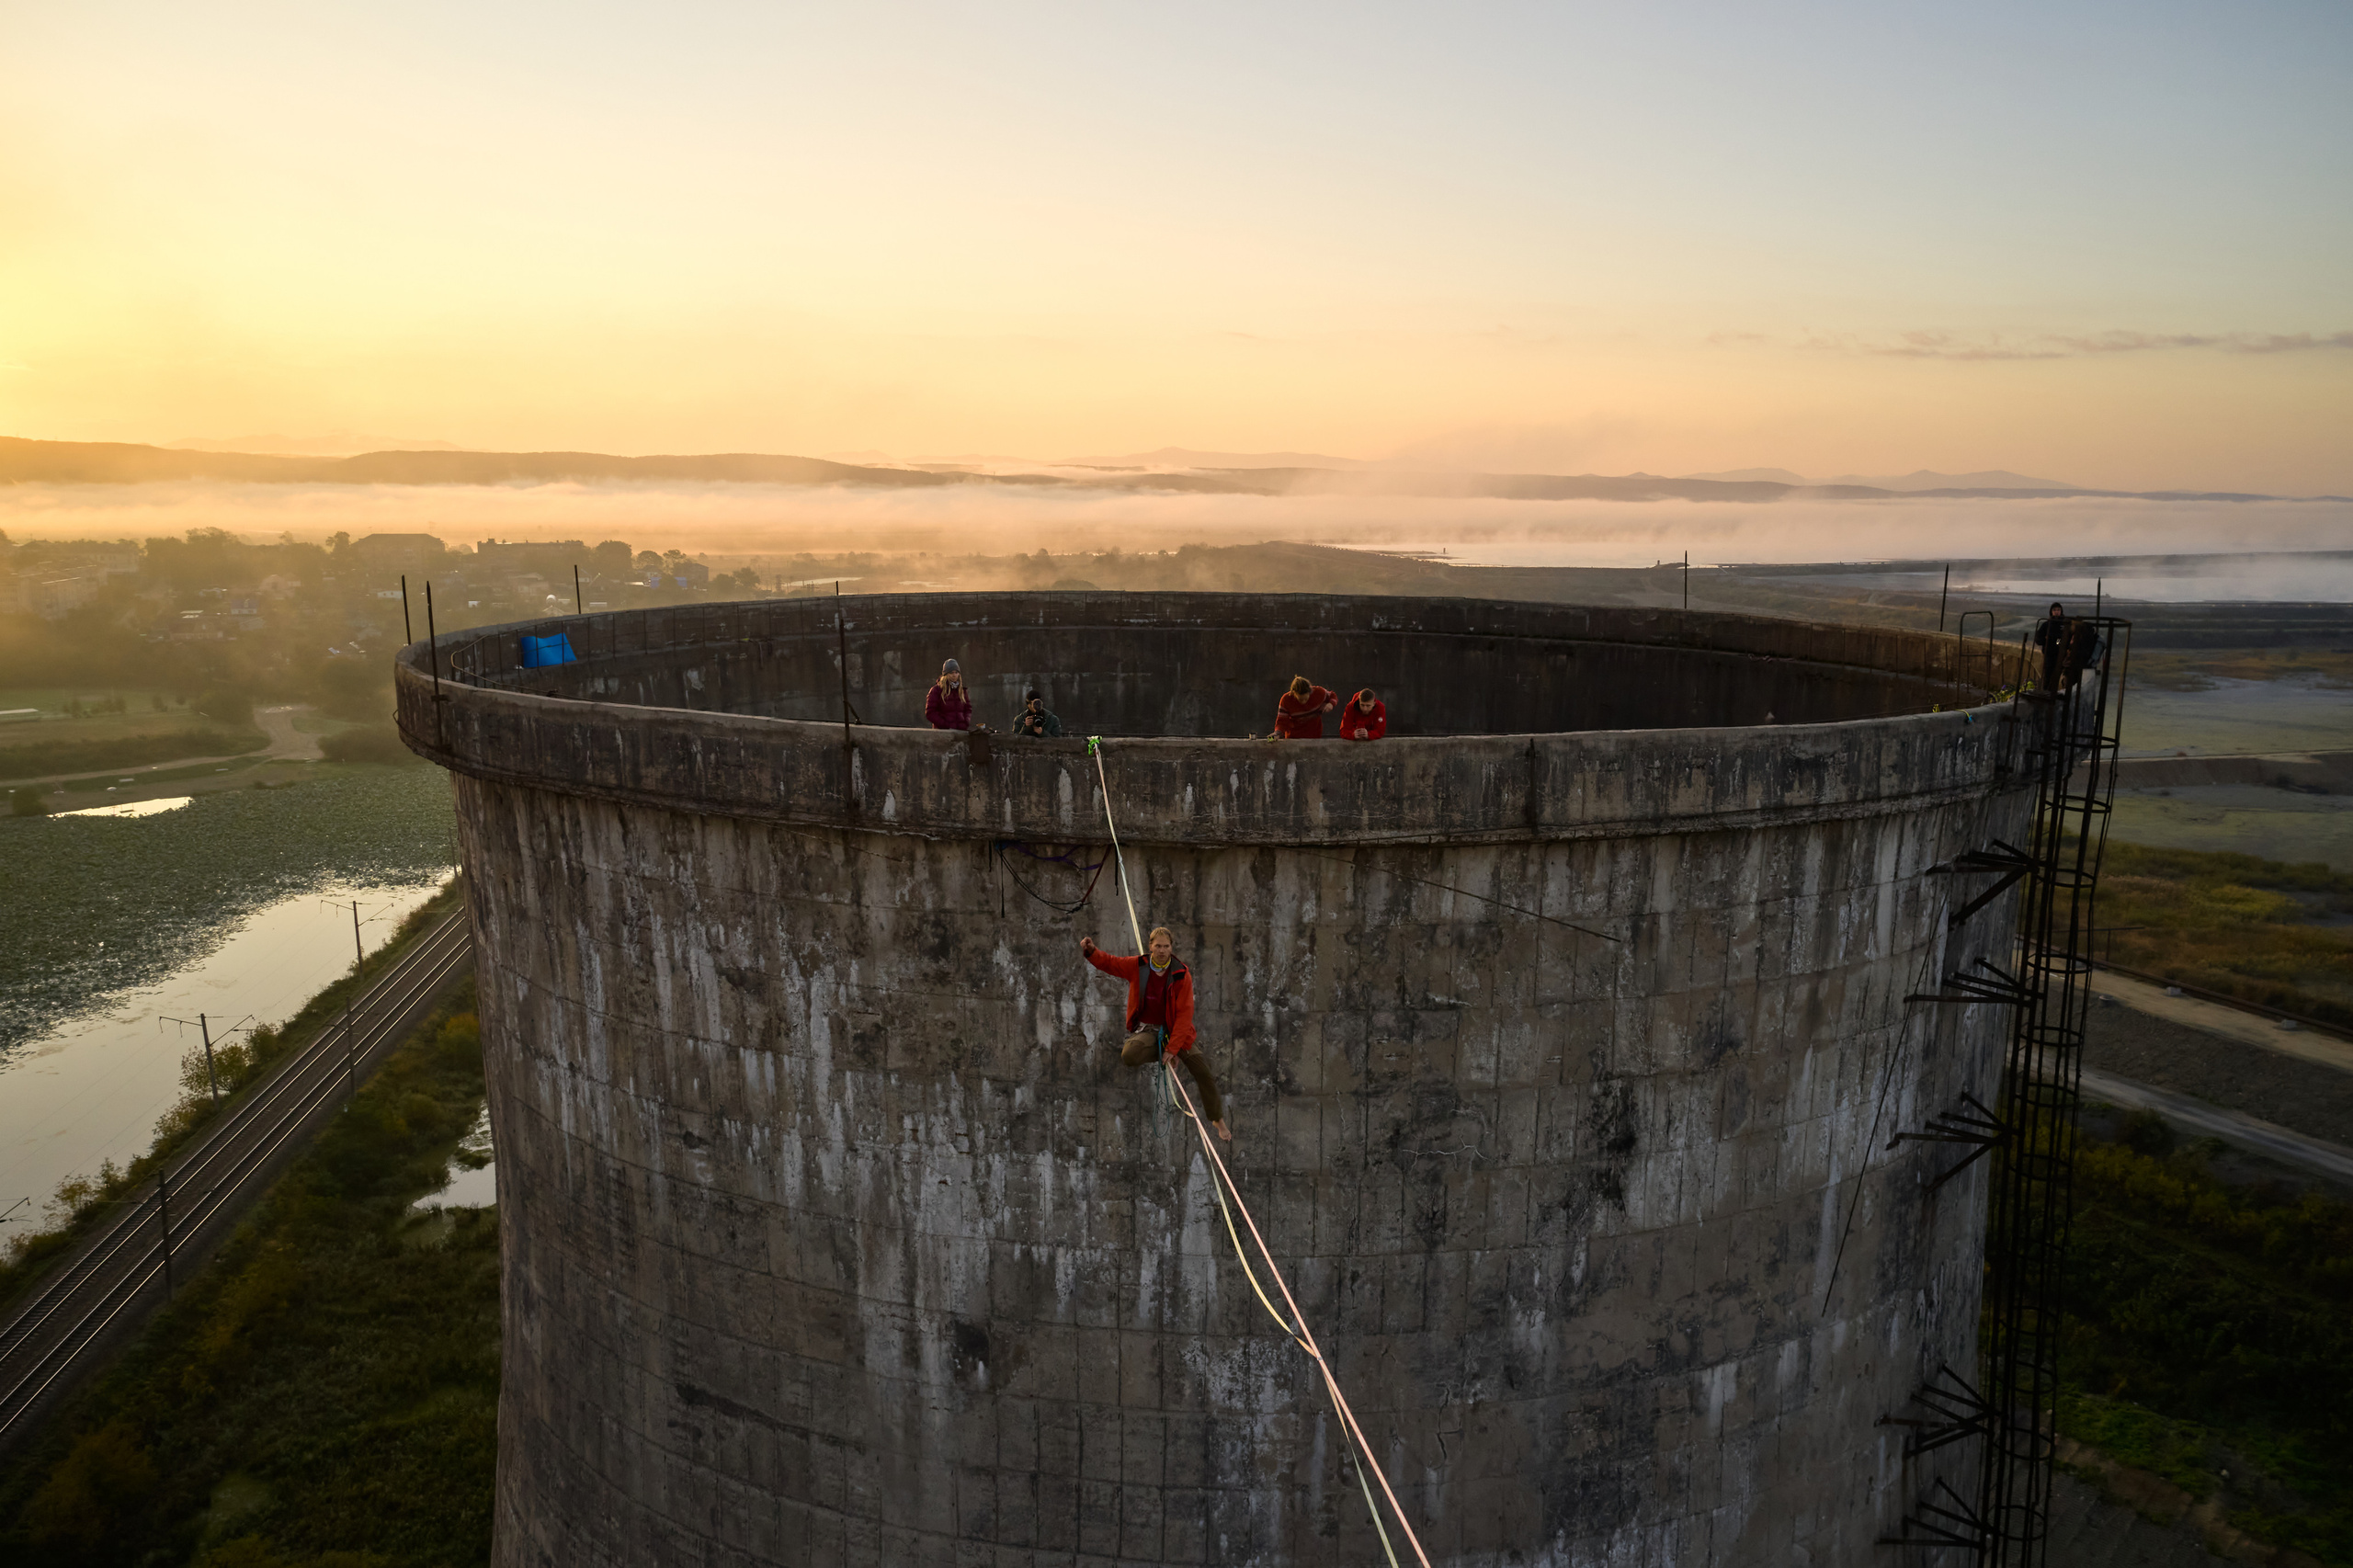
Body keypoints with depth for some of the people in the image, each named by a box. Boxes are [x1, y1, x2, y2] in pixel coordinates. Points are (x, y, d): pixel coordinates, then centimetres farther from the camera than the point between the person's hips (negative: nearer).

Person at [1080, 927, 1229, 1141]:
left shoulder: (1181, 975, -10)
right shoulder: (1137, 966, -5)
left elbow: (1184, 1014, -12)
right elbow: (1108, 962, 11)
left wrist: (1172, 1049, -19)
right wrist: (1092, 951, -12)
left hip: (1174, 1030, 0)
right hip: (1146, 1029, 0)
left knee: (1203, 1071, -7)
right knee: (1129, 1056, -36)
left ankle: (1218, 1119, 14)